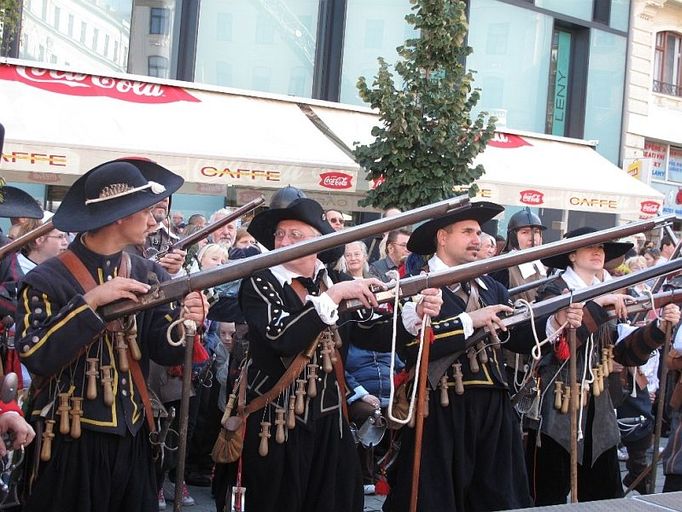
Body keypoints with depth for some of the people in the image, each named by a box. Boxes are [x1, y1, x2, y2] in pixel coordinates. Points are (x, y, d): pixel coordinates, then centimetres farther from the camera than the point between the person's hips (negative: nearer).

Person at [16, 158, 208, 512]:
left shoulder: (150, 276, 4)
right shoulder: (47, 280, -10)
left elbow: (164, 351, 0)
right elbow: (35, 357, -19)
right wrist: (89, 301, -24)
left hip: (132, 439, 4)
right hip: (70, 444, -4)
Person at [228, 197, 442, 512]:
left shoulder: (334, 283, 7)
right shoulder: (259, 283, -7)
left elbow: (372, 335, 1)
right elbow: (282, 336, -24)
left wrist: (417, 314, -15)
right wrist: (334, 296, -25)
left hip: (329, 421, 4)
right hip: (276, 423, -4)